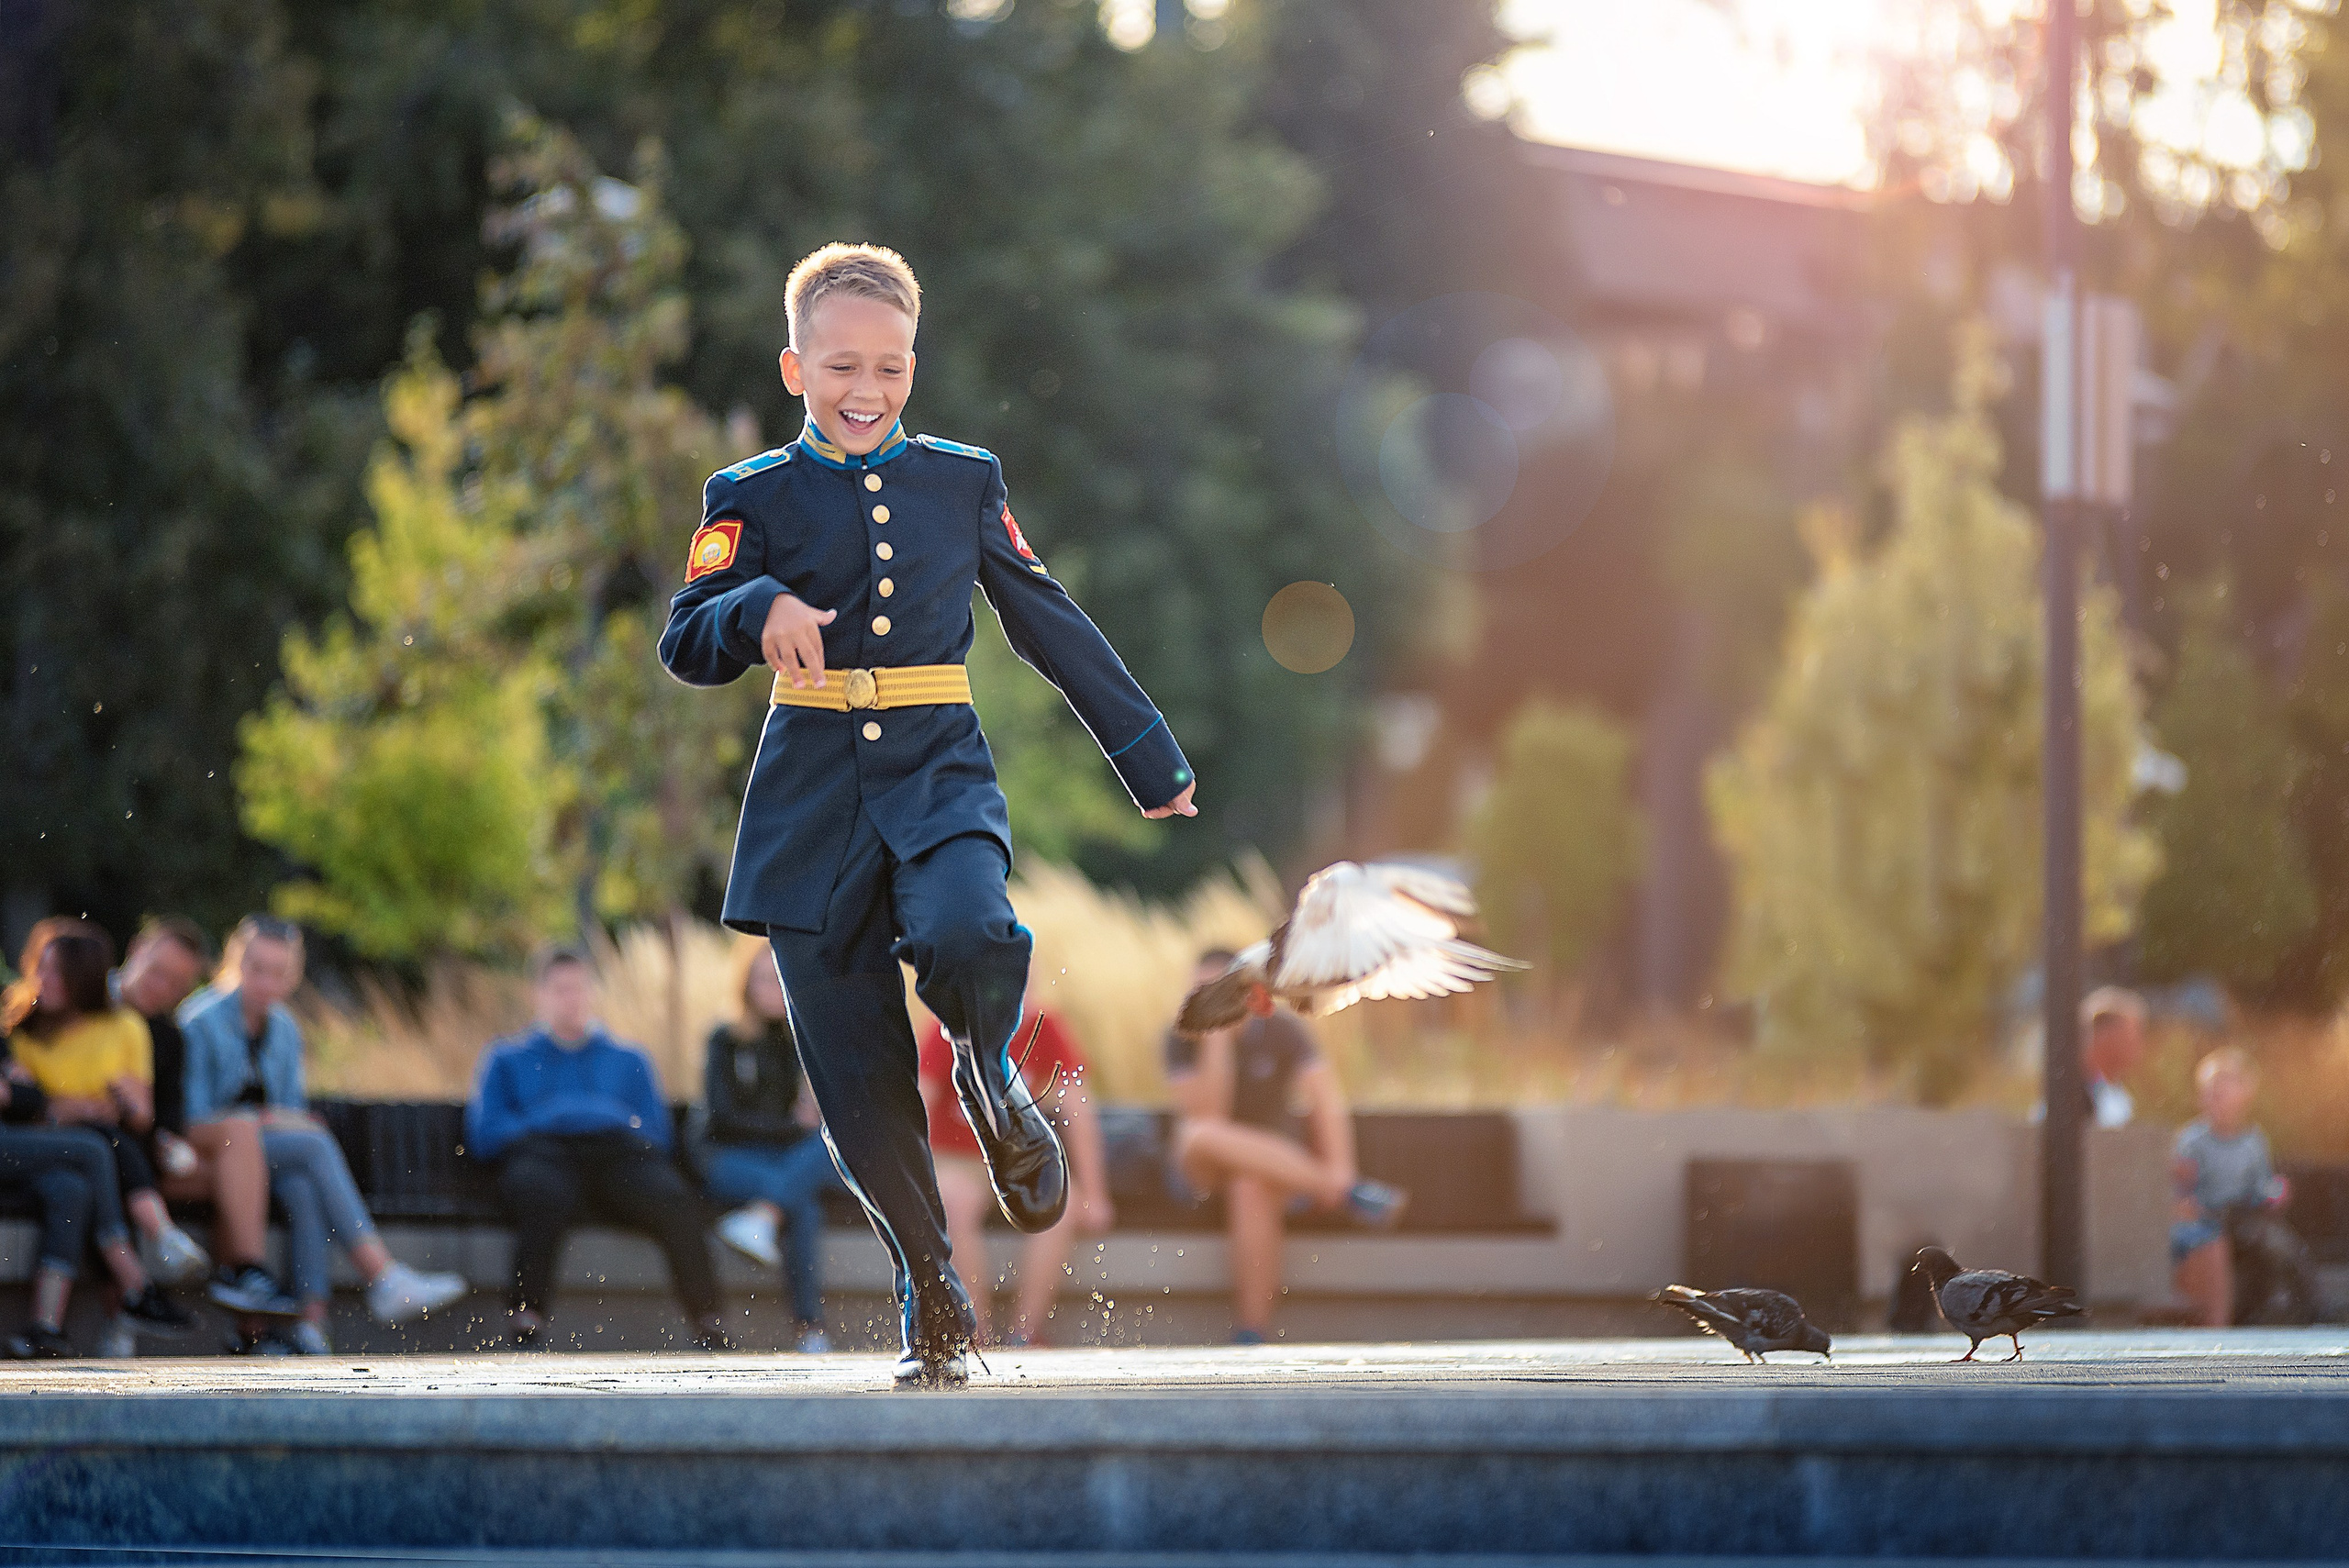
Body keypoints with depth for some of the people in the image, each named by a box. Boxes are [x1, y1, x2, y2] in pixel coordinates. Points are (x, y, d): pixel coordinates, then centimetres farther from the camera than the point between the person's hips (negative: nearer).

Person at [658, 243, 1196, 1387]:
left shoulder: (963, 481, 11)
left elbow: (1050, 623, 18)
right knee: (858, 1077, -2)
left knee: (965, 936, -33)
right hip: (815, 796, 0)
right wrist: (763, 612, -27)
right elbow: (688, 647, -5)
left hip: (940, 772, 0)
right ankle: (931, 1297, 15)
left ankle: (990, 1082, 2)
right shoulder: (754, 497, 5)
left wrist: (1150, 758, 21)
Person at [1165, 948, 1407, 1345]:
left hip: (1277, 1162, -1)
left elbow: (1326, 1100, -19)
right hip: (1200, 1166, 1)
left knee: (1251, 1190, -38)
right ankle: (1350, 1195, -34)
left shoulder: (1281, 1029, -10)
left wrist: (1338, 1169, -33)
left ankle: (1250, 1339, -37)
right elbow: (1206, 1115, -22)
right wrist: (1216, 1040, -27)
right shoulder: (1182, 1037, -9)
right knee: (1200, 1135, -36)